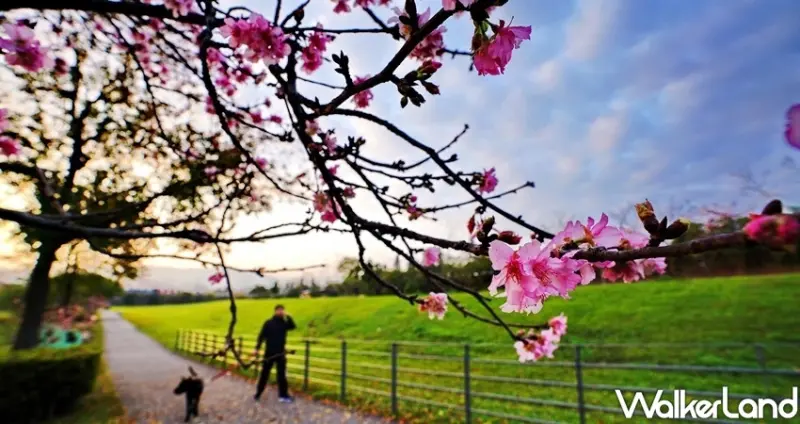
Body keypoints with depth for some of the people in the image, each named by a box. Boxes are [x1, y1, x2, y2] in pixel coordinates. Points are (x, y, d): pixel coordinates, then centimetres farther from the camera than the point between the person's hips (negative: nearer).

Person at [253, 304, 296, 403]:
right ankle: (258, 393, 22)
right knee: (264, 374, 9)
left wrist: (287, 316, -25)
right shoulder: (268, 323, 0)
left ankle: (283, 395, 5)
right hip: (269, 352, -1)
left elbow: (293, 326, -16)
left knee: (281, 374, 0)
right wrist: (257, 348, -8)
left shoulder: (285, 323, 3)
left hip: (280, 353, 1)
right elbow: (262, 336, -2)